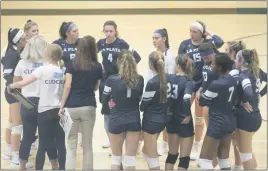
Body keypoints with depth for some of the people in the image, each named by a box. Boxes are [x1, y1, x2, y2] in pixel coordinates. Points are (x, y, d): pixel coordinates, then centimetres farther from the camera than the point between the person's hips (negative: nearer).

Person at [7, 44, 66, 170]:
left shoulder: (43, 69, -10)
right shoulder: (64, 70, 5)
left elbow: (23, 83, -14)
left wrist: (10, 86, 2)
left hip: (45, 111, -4)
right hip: (60, 111, 4)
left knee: (44, 144, 2)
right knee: (60, 143, 9)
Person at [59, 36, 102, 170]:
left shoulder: (72, 63, -2)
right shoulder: (97, 66, 4)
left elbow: (67, 86, -8)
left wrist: (61, 106, -4)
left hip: (71, 107, -1)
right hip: (89, 107, 1)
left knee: (71, 145, 5)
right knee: (87, 145, 11)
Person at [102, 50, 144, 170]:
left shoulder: (111, 80, -13)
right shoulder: (140, 80, -4)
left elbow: (104, 100, -3)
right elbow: (140, 99, 6)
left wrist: (108, 111, 15)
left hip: (116, 121, -2)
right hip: (134, 120, 2)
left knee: (116, 157, 16)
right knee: (131, 158, 10)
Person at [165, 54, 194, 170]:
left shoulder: (169, 78, 0)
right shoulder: (188, 82, -16)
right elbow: (186, 99, -31)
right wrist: (188, 115, -19)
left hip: (171, 119, 6)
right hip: (184, 121, -6)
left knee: (172, 154, 21)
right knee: (184, 158, 4)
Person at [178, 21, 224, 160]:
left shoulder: (208, 43, -8)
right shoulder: (185, 44, -3)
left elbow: (220, 42, -30)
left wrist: (209, 32, -16)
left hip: (203, 83, -2)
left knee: (199, 117, 9)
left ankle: (196, 146, 24)